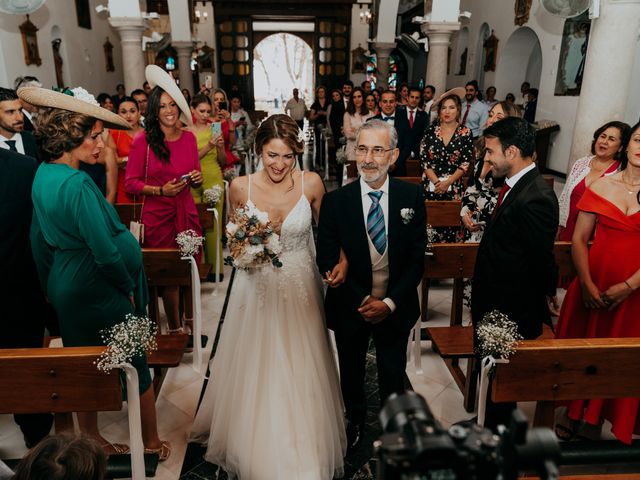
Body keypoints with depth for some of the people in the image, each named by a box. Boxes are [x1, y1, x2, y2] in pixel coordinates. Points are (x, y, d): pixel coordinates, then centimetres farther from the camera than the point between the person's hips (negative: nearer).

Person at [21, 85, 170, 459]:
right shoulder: (77, 183, -25)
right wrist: (129, 288, -11)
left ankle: (93, 444, 38)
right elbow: (105, 252, -26)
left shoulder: (43, 174, 4)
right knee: (136, 367, 8)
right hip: (99, 289, -9)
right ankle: (152, 444, 26)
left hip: (65, 286, 9)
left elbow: (40, 238, 12)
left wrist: (51, 284, 22)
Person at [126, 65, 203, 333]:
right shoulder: (143, 142, -6)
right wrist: (161, 190, -15)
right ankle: (174, 328, 21)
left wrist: (197, 179, -4)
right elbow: (130, 183, -4)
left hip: (187, 213, 4)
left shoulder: (188, 137, 7)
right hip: (158, 216, -4)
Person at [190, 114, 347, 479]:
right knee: (256, 371, 12)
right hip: (258, 288, 1)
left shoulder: (311, 183, -10)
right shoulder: (241, 187, -9)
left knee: (300, 373, 12)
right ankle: (258, 448, 39)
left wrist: (340, 259, -13)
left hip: (300, 288, 0)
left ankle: (305, 445, 38)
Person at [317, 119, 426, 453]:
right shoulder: (335, 201, -14)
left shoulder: (412, 197, -10)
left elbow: (417, 259, -7)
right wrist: (361, 300, -19)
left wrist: (390, 303, -16)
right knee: (351, 372, 22)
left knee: (393, 374, 21)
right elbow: (326, 259, -10)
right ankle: (355, 421, 51)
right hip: (350, 306, 0)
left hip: (395, 306, 1)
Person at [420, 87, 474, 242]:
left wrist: (448, 182, -11)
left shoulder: (465, 132, 2)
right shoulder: (431, 130, 4)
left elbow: (466, 163, -1)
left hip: (454, 187, 0)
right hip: (430, 185, 1)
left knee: (451, 222, -2)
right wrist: (436, 181, -10)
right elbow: (424, 159, 0)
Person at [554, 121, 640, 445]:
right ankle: (573, 412, 33)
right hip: (593, 286, 1)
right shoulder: (601, 186, 2)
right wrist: (587, 284, -9)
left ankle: (597, 419, 29)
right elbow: (579, 240, 0)